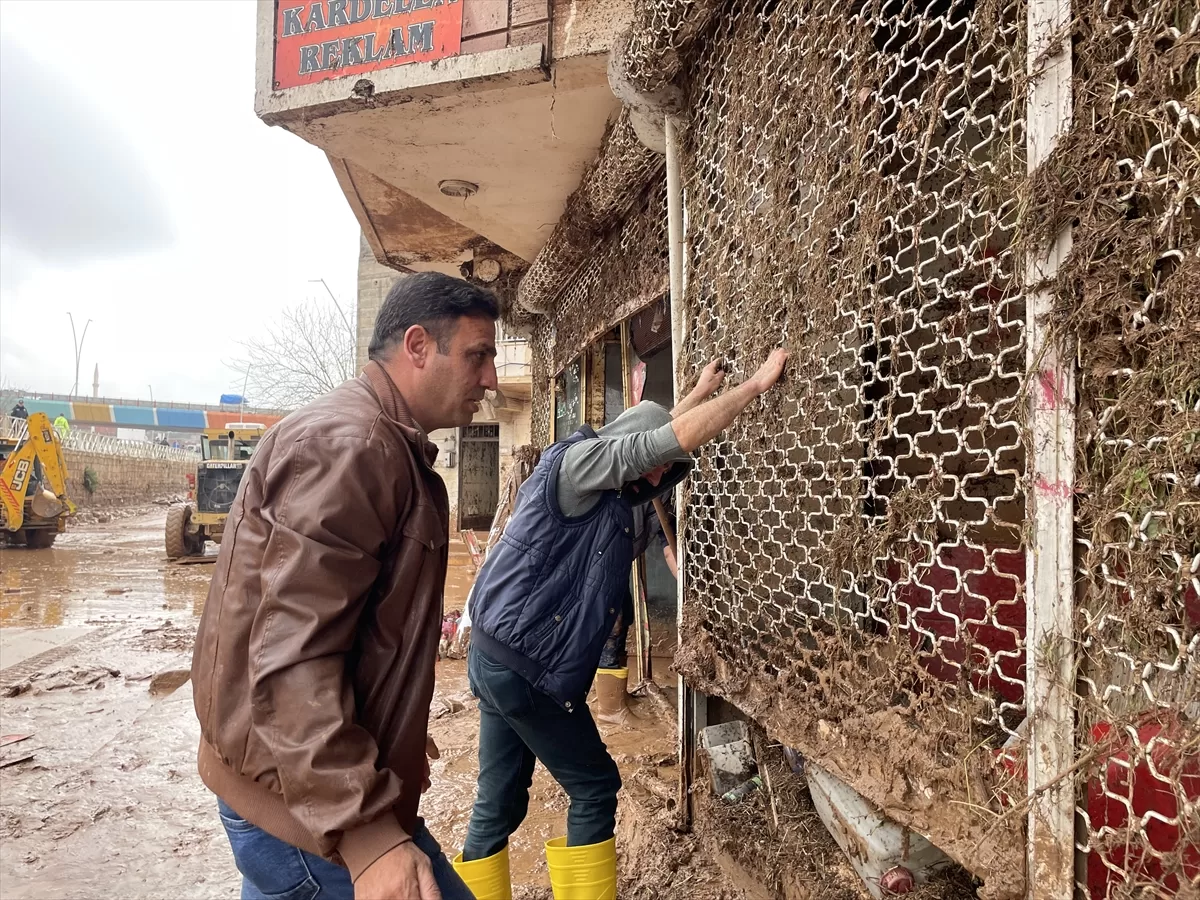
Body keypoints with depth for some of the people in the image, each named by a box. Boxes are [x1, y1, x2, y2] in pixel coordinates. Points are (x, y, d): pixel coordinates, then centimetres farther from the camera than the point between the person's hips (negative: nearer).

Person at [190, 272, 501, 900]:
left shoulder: (385, 445, 12)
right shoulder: (347, 445, -22)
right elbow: (292, 659, -28)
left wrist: (400, 734, 27)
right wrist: (365, 832, -30)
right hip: (312, 805, -10)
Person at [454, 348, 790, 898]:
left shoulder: (605, 493, 14)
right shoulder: (578, 460, -12)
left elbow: (659, 434, 30)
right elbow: (679, 437, -18)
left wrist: (700, 392, 34)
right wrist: (757, 384, -10)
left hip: (499, 658, 9)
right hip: (525, 665, -9)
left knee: (499, 801, 14)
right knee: (594, 787, 5)